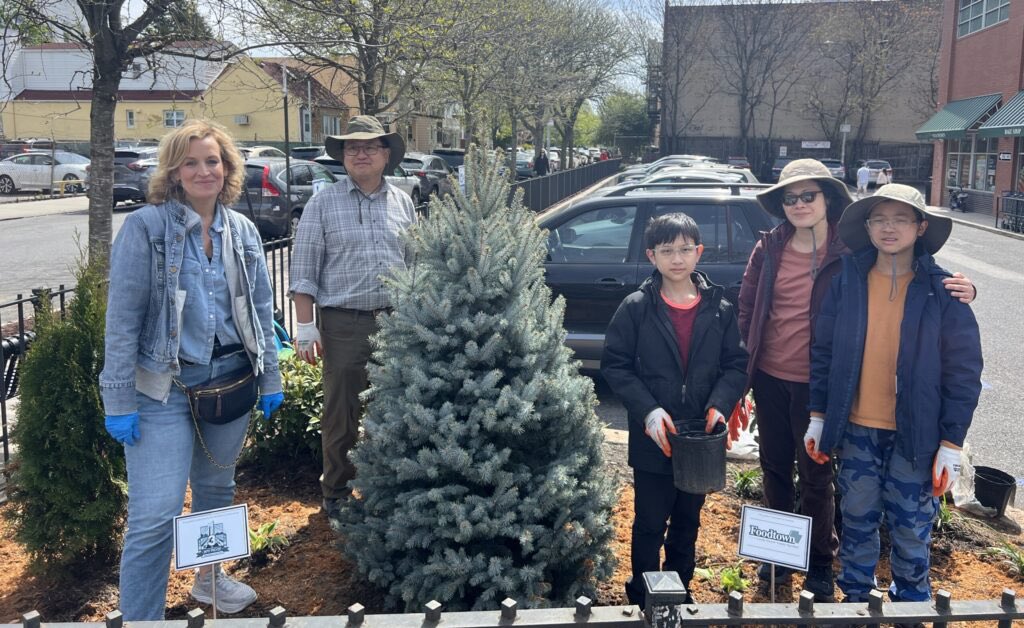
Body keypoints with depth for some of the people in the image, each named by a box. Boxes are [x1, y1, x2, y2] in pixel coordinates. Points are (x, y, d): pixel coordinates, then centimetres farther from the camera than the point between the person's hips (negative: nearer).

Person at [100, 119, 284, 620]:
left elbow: (261, 309, 12)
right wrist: (119, 400, -12)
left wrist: (269, 378, 10)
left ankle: (210, 578, 43)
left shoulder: (241, 231, 6)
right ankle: (139, 619, 8)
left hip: (231, 378, 5)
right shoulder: (146, 227, -9)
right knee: (155, 515, -8)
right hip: (164, 387, -5)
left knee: (217, 489, 20)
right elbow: (123, 317, -10)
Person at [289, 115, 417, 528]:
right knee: (341, 415, 4)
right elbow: (303, 271, -2)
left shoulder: (402, 203, 10)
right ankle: (336, 496, 19)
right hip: (344, 324, -3)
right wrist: (306, 327, -8)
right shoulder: (323, 205, -1)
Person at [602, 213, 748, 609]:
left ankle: (680, 591, 37)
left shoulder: (719, 309, -1)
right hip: (652, 441, -3)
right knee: (650, 524, 8)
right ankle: (642, 599, 26)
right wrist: (648, 410, -18)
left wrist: (719, 405, -16)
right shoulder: (636, 308, -8)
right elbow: (615, 364, -8)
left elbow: (736, 365, 2)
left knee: (688, 522, 19)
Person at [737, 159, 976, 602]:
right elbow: (746, 309, 6)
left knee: (815, 477, 9)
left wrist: (958, 289, -25)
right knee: (775, 468, 17)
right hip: (769, 379, 3)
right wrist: (742, 369, 4)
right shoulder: (768, 249, -2)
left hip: (817, 384, -3)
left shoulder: (851, 252, -10)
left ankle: (820, 565, 30)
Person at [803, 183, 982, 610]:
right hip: (857, 431, 2)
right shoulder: (846, 283, -2)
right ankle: (855, 599, 35)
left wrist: (951, 443, -7)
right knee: (857, 523, 15)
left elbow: (964, 371, -5)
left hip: (915, 435, -2)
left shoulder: (942, 290, -7)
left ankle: (911, 602, 34)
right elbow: (824, 352, 5)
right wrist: (817, 417, 3)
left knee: (911, 529, 10)